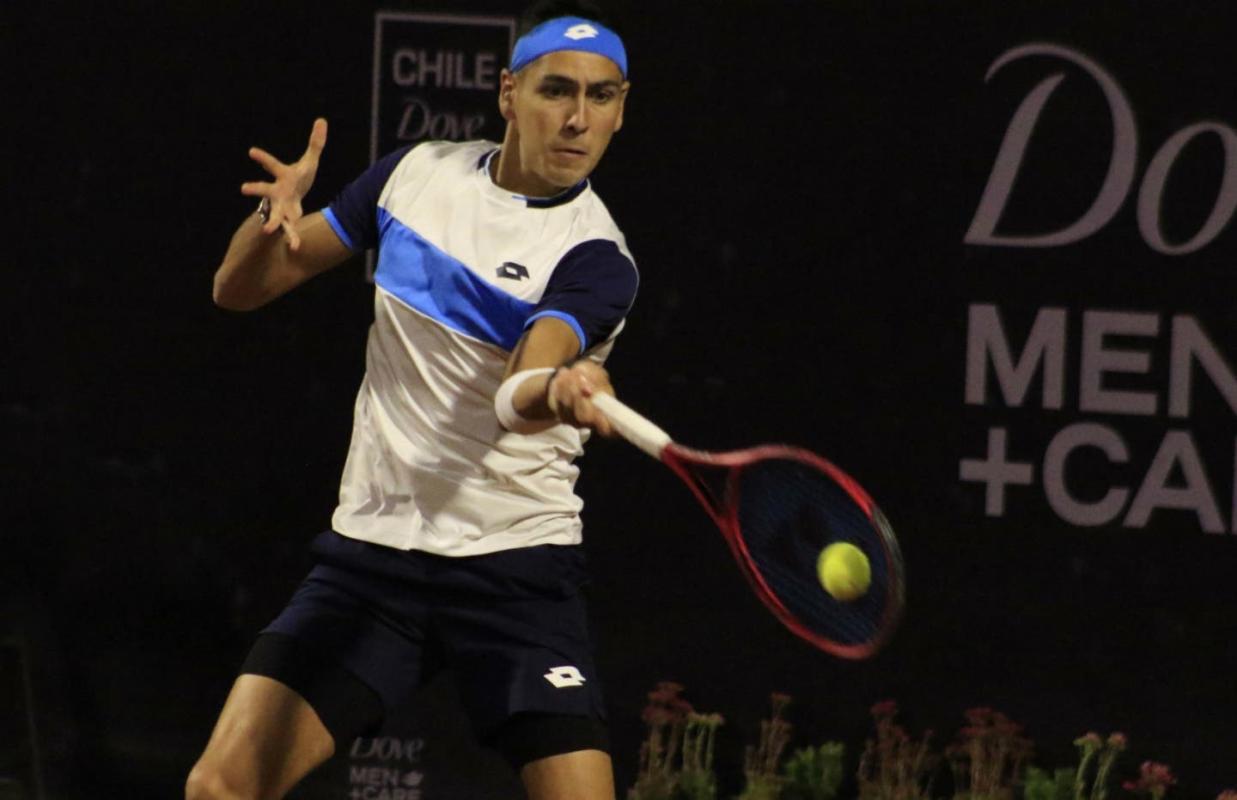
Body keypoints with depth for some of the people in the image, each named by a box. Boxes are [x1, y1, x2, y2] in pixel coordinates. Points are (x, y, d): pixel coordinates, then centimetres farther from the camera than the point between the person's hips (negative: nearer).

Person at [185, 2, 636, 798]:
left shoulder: (595, 259, -12)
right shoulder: (418, 173, 4)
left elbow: (517, 394, -31)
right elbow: (241, 288, 11)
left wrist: (555, 390, -56)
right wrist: (274, 218, -12)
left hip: (516, 567, -3)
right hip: (372, 547, 3)